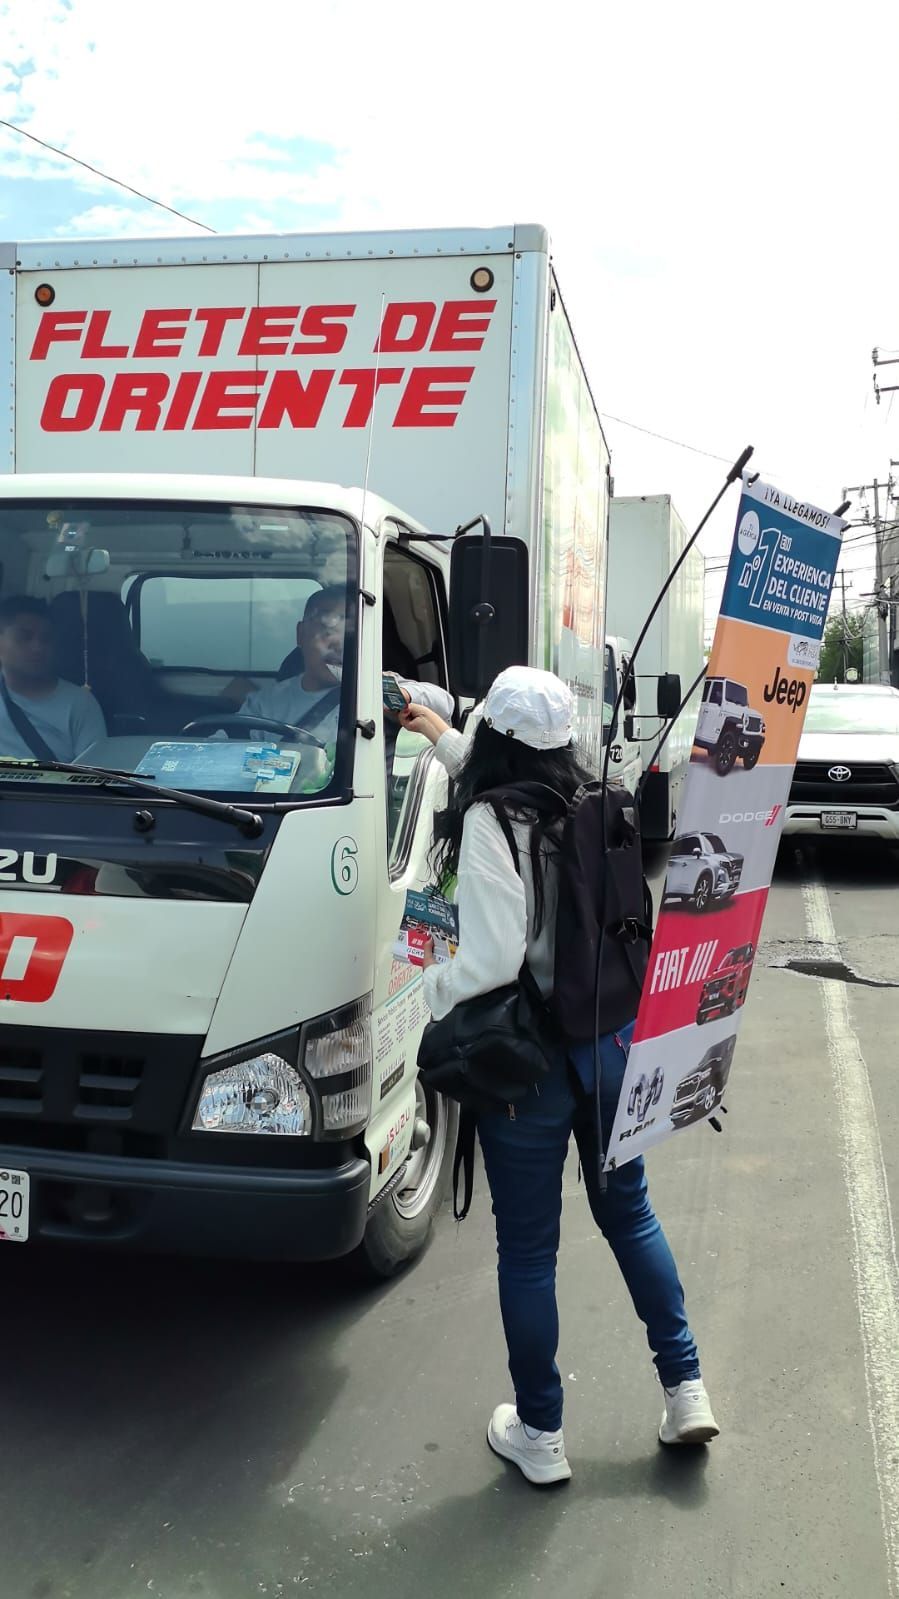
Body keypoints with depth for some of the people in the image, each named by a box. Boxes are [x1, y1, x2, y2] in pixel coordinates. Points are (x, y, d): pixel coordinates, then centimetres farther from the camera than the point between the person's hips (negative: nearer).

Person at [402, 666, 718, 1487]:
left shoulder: (490, 823, -18)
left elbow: (493, 964, -25)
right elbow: (502, 777, 25)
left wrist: (433, 981, -5)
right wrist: (435, 731, 37)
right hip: (610, 1041, 6)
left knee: (527, 1247, 10)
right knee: (628, 1211, 24)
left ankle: (539, 1434, 25)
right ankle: (686, 1390, 31)